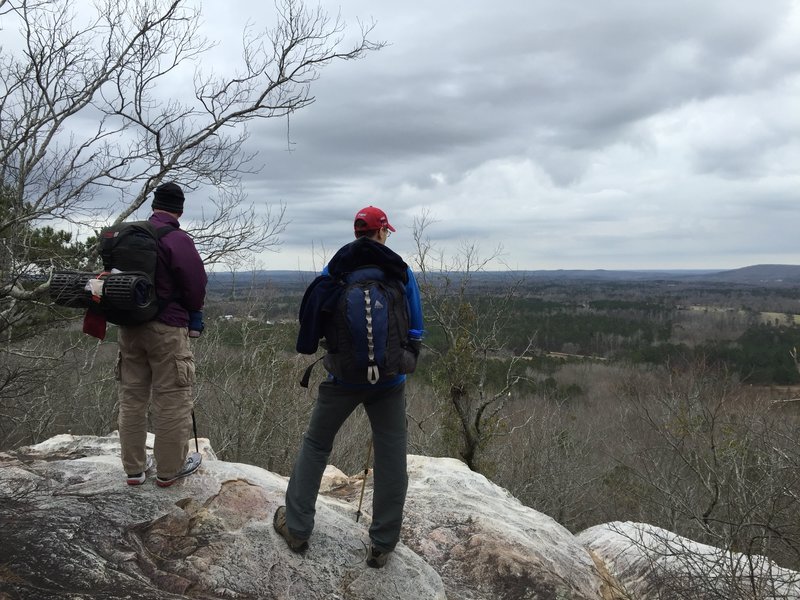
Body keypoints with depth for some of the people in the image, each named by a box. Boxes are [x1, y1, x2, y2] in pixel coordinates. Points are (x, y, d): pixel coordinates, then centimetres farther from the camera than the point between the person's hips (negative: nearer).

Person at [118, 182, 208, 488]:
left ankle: (134, 466, 23)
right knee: (172, 399, 4)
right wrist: (193, 315, 7)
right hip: (166, 329, -7)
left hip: (129, 325, 7)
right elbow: (197, 285, -13)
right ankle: (170, 468, 14)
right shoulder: (178, 241, -14)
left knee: (131, 397, 14)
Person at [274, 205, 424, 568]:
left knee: (315, 446, 16)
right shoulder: (402, 272, -1)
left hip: (343, 376, 0)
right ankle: (382, 545, 15)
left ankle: (297, 528, 19)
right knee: (391, 458, 8)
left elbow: (313, 318, 2)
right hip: (390, 380, 0)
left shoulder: (334, 270, -1)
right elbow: (416, 329, 2)